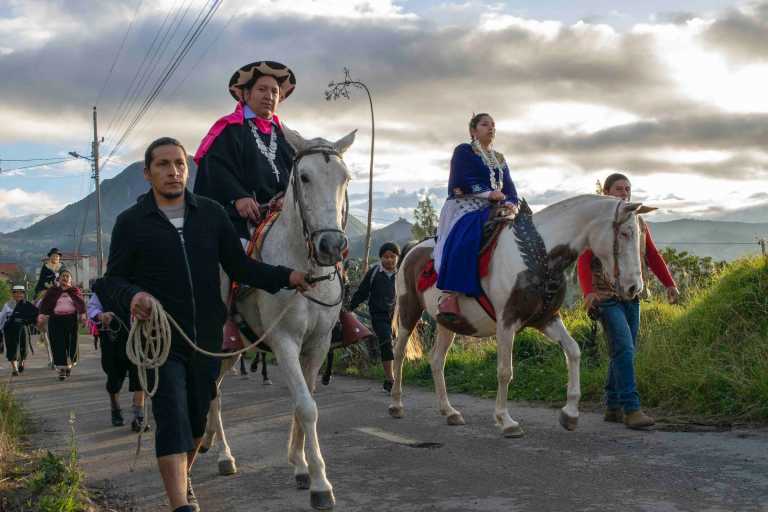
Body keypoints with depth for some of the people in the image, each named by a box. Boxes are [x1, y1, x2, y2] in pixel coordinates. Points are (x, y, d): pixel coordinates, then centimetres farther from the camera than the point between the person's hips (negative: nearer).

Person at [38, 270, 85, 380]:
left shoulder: (75, 290, 8)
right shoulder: (52, 290, 7)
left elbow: (81, 303, 0)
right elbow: (45, 303, 2)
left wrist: (82, 316, -12)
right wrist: (42, 316, -10)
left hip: (71, 319, 0)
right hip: (56, 320, 0)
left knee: (72, 342, 2)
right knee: (58, 344, -6)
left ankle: (69, 365, 23)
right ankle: (62, 368, -4)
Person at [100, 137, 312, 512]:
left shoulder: (211, 213, 5)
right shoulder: (131, 222, -1)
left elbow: (239, 266, 5)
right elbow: (113, 279, -2)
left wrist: (285, 277, -9)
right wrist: (132, 295, -25)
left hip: (207, 337, 4)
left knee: (197, 418, 16)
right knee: (172, 418, -14)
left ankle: (182, 477, 42)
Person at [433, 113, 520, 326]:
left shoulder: (499, 159, 25)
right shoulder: (463, 151, 6)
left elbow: (509, 187, 14)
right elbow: (461, 182, -8)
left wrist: (511, 202, -7)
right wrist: (489, 193, -11)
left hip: (490, 210, 7)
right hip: (465, 207, -7)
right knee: (465, 243, -34)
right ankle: (450, 300, -41)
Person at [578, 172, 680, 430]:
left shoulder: (638, 222, 13)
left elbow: (653, 256, 13)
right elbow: (583, 261, -13)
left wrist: (670, 284, 1)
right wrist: (588, 291, -26)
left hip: (631, 297, 7)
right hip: (606, 298, -7)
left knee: (625, 352, 10)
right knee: (624, 349, -16)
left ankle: (613, 407, 19)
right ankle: (631, 409, -16)